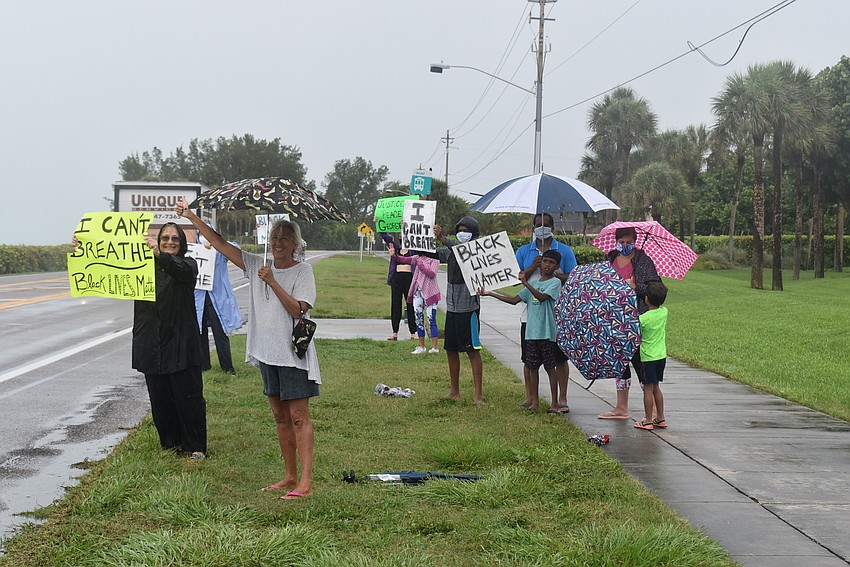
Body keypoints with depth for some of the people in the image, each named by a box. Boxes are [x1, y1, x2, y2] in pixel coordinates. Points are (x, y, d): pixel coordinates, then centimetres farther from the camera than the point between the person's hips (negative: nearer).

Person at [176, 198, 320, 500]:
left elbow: (298, 310, -17)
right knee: (280, 416, 11)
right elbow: (220, 243, 8)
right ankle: (289, 476, 19)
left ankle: (306, 483, -9)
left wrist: (272, 282, -19)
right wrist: (191, 217, 3)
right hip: (267, 352, 6)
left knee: (299, 417, -7)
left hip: (293, 353, -6)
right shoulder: (257, 265, 10)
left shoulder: (303, 271, -5)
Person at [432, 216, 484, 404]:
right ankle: (454, 391, 22)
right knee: (451, 349, 12)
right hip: (452, 306, 7)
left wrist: (443, 239, -36)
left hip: (468, 308, -7)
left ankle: (478, 393, -3)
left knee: (472, 350, -5)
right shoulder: (451, 250, 12)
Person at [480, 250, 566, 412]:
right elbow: (514, 300, 13)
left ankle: (555, 403, 3)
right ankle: (534, 400, 17)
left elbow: (542, 297, -20)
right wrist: (490, 294, 10)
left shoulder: (555, 282, -3)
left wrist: (526, 283, -31)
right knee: (532, 366, 8)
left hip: (548, 332, -6)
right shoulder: (533, 283, 16)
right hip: (532, 332, 6)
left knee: (550, 367, -2)